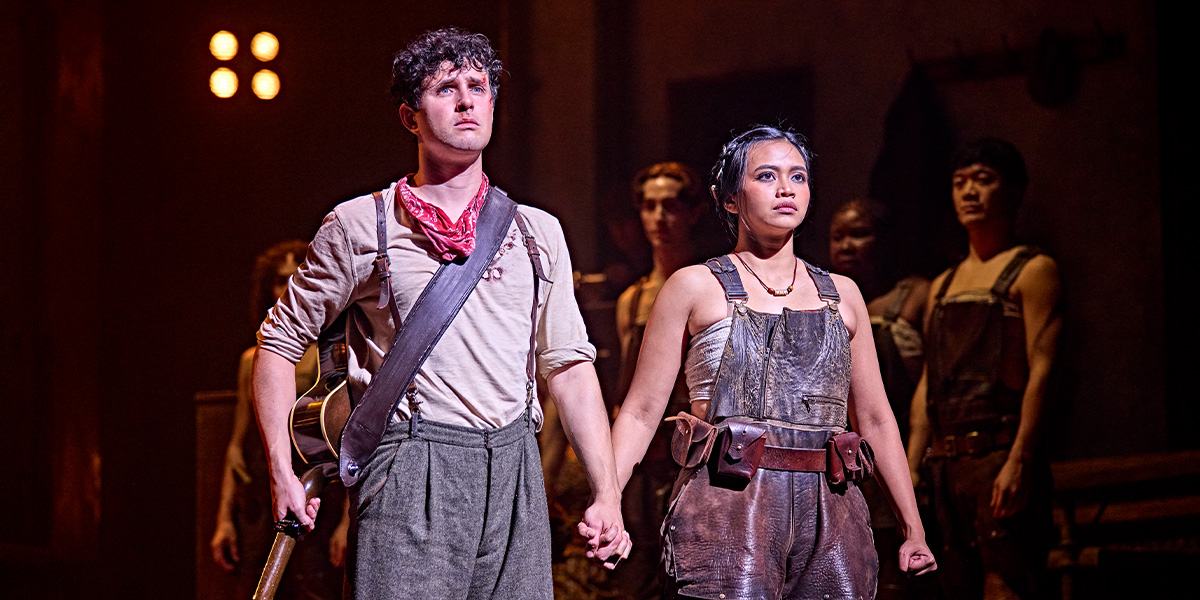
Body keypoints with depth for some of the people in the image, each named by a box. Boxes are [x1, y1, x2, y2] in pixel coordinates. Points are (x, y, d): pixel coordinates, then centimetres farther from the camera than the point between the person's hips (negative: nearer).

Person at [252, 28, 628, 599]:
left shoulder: (539, 233, 15)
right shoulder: (358, 226, 5)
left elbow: (570, 366, 14)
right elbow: (280, 340, 9)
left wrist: (607, 495, 5)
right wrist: (282, 475, -1)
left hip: (513, 468, 4)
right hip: (409, 473, -3)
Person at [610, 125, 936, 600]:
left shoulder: (841, 295, 17)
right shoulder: (696, 288, 6)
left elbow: (874, 418, 21)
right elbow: (641, 412, 3)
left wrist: (913, 529, 18)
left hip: (830, 519, 4)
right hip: (727, 512, -4)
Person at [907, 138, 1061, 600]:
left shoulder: (1032, 270, 2)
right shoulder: (942, 287, 23)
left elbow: (1040, 370, -8)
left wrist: (1019, 460, -19)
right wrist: (911, 467, 10)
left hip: (1001, 453, -7)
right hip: (945, 463, 7)